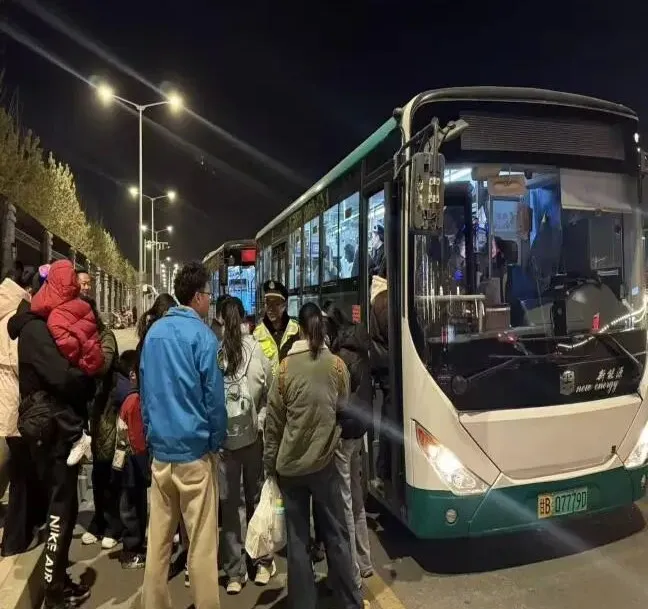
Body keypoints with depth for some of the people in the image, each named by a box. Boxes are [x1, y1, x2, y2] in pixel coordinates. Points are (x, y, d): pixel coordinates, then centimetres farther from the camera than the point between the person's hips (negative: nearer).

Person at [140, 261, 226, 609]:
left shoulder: (153, 333, 8)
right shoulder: (201, 335, -12)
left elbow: (144, 391, 12)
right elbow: (213, 396, -11)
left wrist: (152, 435, 18)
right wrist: (217, 441, 1)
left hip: (159, 449, 6)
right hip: (194, 449, -6)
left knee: (158, 538, 15)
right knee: (202, 543, 4)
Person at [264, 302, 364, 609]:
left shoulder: (286, 366, -10)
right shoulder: (337, 364, -6)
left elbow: (273, 419, -4)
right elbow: (343, 410, 7)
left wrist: (270, 460, 6)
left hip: (290, 462, -1)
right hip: (324, 460, 1)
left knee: (298, 538, 10)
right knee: (336, 534, 14)